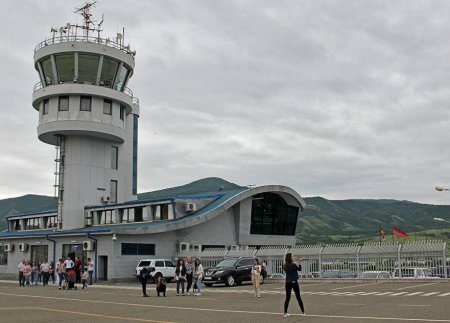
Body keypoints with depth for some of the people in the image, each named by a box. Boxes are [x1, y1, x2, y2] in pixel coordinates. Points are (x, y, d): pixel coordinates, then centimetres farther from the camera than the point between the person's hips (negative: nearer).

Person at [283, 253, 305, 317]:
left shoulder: (285, 266, 1)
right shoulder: (293, 265, -15)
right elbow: (299, 269, 0)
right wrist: (299, 262, 10)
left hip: (288, 283, 4)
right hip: (294, 282, -4)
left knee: (287, 298, 6)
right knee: (298, 297, 7)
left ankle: (285, 313, 2)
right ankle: (303, 312, 14)